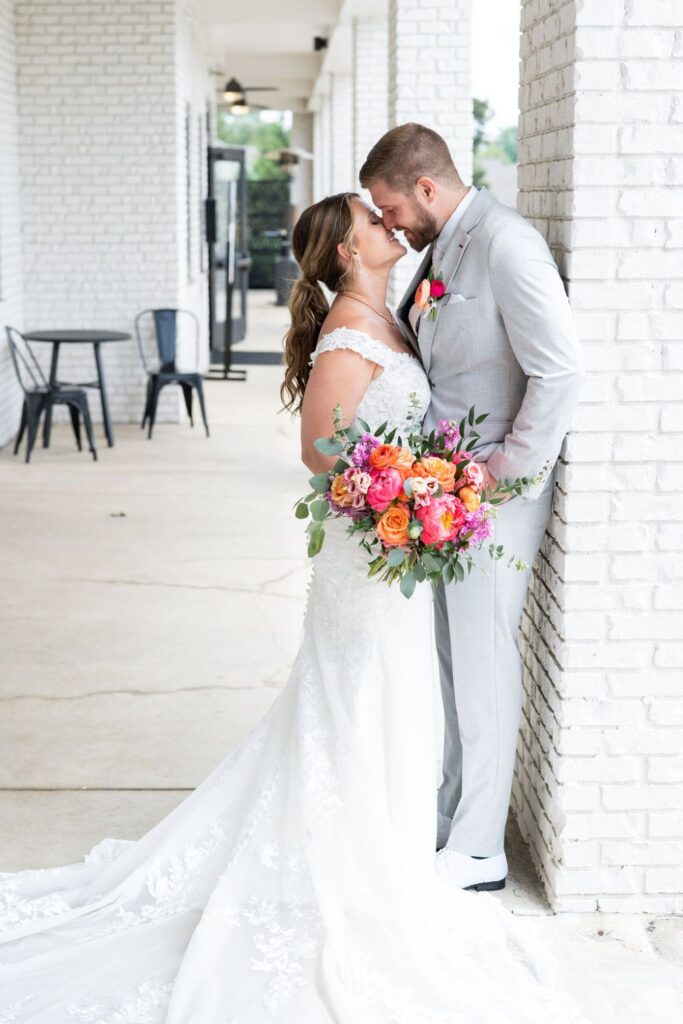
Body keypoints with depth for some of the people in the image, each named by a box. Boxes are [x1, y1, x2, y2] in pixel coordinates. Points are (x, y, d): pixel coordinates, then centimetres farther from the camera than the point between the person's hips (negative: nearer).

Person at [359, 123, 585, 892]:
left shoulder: (505, 244, -17)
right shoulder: (441, 250, 12)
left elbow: (561, 369, -23)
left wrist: (510, 470, -18)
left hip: (495, 492, -9)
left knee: (483, 665, 1)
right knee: (448, 661, 16)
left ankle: (478, 850, 14)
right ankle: (447, 815, 31)